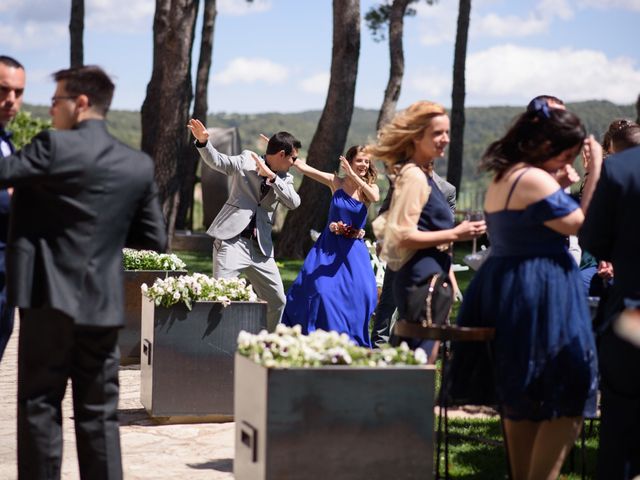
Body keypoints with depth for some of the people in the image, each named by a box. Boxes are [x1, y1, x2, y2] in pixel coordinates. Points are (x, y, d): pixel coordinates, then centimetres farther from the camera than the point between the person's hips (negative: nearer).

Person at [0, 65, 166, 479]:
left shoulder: (53, 146, -11)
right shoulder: (140, 165, 4)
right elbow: (155, 239, 8)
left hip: (50, 299, -5)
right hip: (104, 306, 5)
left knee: (40, 406, 5)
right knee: (99, 413, 11)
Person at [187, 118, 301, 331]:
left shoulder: (284, 179, 13)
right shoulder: (246, 160, 2)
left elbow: (293, 202, -4)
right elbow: (217, 161, -11)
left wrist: (271, 176, -14)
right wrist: (203, 141, -31)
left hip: (261, 247, 6)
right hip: (233, 240, -5)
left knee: (277, 300, 11)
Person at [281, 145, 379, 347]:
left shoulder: (370, 187, 2)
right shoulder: (336, 182, 1)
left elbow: (375, 197, -23)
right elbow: (303, 167, -1)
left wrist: (354, 176, -25)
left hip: (353, 250, 1)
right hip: (329, 247, -1)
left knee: (361, 295, -9)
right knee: (322, 289, -13)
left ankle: (354, 341, 10)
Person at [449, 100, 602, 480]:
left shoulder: (503, 179, 14)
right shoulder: (534, 179, -15)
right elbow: (581, 224, -13)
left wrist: (558, 187, 12)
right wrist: (596, 169, -8)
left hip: (505, 291, 10)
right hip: (540, 295, -10)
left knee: (522, 403, 17)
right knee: (566, 399, -5)